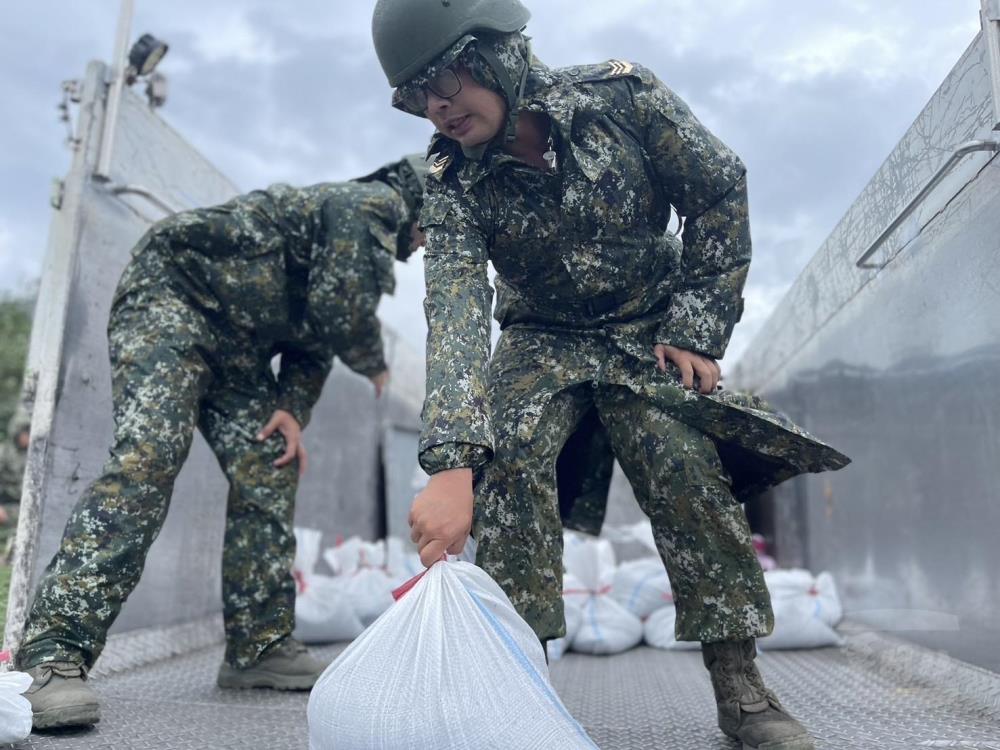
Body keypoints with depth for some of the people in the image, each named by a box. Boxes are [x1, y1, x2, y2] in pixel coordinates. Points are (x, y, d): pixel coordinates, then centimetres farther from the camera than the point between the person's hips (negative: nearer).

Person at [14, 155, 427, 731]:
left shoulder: (373, 248, 19)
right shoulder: (375, 202, -10)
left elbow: (315, 340, 15)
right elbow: (341, 310, -22)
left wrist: (293, 408, -3)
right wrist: (376, 367, -1)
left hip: (234, 344, 10)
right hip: (171, 299, -10)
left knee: (269, 474, 0)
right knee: (147, 458, -24)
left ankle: (261, 648, 4)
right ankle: (54, 653, -23)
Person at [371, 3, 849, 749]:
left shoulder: (620, 94, -17)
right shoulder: (454, 181, -16)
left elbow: (720, 194, -7)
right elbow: (454, 316, -30)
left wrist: (697, 330, -12)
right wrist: (450, 462, -44)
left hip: (651, 332, -1)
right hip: (543, 342, 1)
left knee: (687, 469, -20)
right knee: (508, 453, -25)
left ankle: (740, 685, -4)